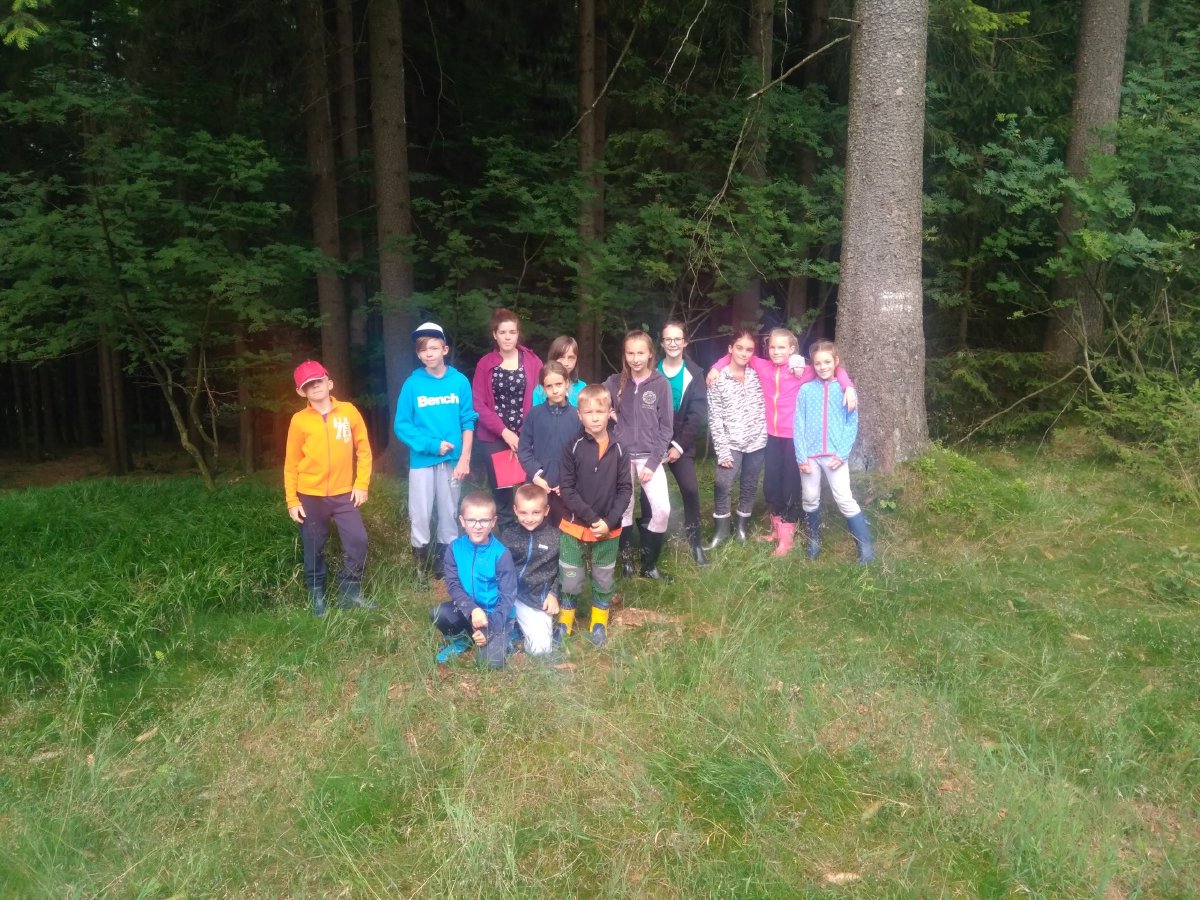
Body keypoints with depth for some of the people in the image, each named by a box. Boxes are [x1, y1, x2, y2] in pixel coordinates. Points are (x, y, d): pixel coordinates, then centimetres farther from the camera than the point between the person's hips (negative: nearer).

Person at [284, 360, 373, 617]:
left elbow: (363, 449, 3)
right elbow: (291, 463, 0)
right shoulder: (299, 420, -4)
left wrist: (362, 483, -3)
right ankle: (317, 596, 26)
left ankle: (349, 593, 13)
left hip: (344, 494, 1)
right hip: (310, 497, 0)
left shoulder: (348, 411, -2)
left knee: (358, 541, -5)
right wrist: (292, 500, -2)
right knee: (314, 549, 8)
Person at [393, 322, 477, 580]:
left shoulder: (459, 381, -2)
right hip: (422, 460, -1)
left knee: (449, 515, 11)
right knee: (420, 516, 3)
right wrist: (431, 444, -14)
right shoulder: (412, 384, -5)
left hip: (452, 460, 1)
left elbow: (468, 421, 0)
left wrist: (465, 459, -7)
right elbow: (401, 426, -4)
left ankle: (446, 564, 26)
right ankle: (423, 566, 20)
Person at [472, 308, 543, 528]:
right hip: (494, 437, 1)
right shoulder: (485, 364, 2)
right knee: (500, 486, 7)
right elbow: (479, 404, -3)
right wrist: (504, 431, -12)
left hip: (525, 435, -1)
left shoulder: (532, 362, 2)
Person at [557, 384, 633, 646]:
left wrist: (609, 521, -14)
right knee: (570, 578, 10)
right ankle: (565, 620, 32)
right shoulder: (573, 448, -9)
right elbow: (567, 488, -10)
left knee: (604, 578, 16)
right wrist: (591, 518, -16)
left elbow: (625, 489, -3)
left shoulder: (619, 449, -5)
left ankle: (599, 622, 35)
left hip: (609, 529, 1)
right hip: (574, 526, -1)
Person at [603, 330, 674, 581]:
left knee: (662, 509, -9)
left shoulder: (660, 383, -2)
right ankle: (627, 559, 23)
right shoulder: (614, 383, 2)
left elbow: (666, 427, -2)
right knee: (623, 509, 3)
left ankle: (649, 564, 8)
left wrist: (653, 462, -8)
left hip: (649, 456, -1)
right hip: (621, 455, 1)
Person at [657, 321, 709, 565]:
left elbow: (697, 414, -5)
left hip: (681, 443, 0)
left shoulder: (694, 374, 0)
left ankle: (695, 541, 4)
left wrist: (679, 445, -12)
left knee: (691, 489, -11)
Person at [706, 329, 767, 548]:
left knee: (749, 486, 11)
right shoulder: (718, 379, -5)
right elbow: (715, 418, -7)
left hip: (757, 441, 3)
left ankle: (742, 527, 28)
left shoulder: (757, 374, 4)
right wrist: (722, 451, -12)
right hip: (732, 443, -3)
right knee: (722, 485, -13)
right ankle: (721, 530, 3)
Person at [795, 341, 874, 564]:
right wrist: (801, 456, -7)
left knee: (845, 500, -6)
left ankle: (866, 547, 0)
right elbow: (798, 425, 0)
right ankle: (814, 541, 30)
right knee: (811, 500, 12)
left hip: (835, 455, -2)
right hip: (809, 455, 2)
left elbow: (852, 424, -1)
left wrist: (842, 453, -10)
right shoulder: (806, 390, 1)